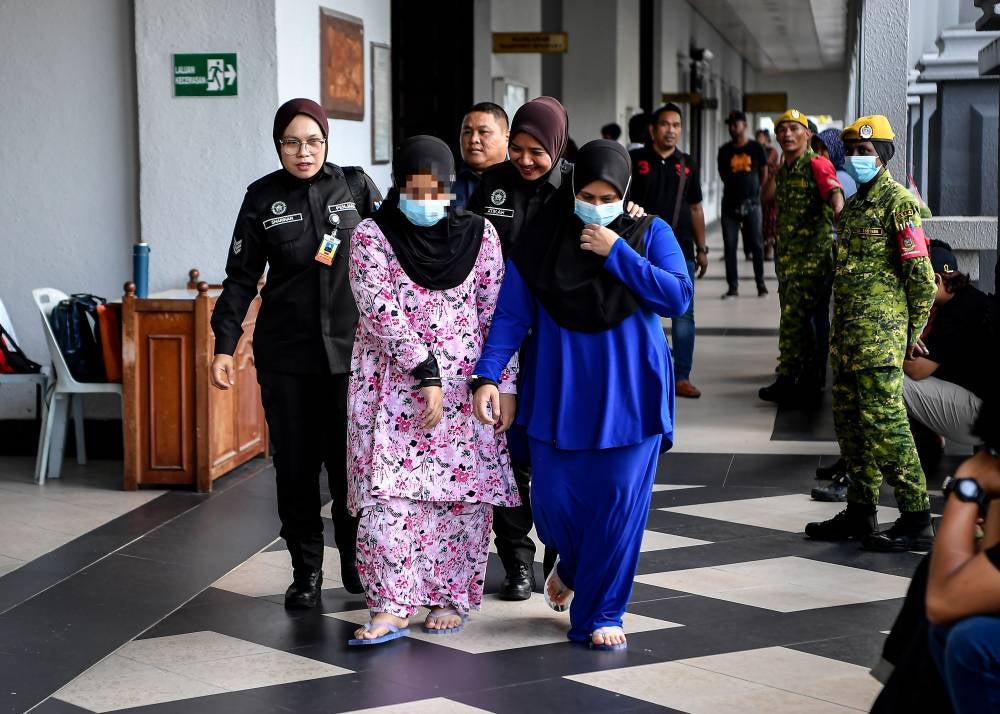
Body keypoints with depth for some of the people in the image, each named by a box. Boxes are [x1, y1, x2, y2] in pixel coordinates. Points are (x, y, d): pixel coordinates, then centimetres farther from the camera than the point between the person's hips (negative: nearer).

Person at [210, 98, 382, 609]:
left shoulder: (355, 186, 1)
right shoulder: (262, 198, 1)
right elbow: (241, 278, 4)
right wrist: (224, 346, -3)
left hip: (349, 346, 0)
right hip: (284, 353, 1)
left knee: (349, 458, -1)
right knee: (295, 463, 4)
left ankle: (355, 557, 20)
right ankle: (306, 570, 16)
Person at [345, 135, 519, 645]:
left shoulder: (478, 234, 4)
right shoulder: (371, 236, -3)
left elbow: (496, 314, 4)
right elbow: (381, 312, -13)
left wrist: (505, 384, -1)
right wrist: (426, 373, -19)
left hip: (465, 384, 2)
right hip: (392, 386, -2)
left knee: (465, 490, 3)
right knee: (388, 490, -9)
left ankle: (451, 598, 15)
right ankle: (391, 606, -5)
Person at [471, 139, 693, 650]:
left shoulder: (650, 233, -1)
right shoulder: (542, 239, -1)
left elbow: (677, 297, -14)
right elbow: (511, 315, -3)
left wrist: (617, 253, -17)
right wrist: (487, 375, -14)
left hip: (629, 394, -1)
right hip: (557, 394, 1)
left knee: (619, 503, -2)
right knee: (554, 498, 2)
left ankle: (600, 613, 13)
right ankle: (571, 566, 37)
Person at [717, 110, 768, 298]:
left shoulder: (755, 148, 1)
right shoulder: (725, 150, 4)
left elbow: (764, 173, 11)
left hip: (751, 203, -1)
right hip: (730, 203, 1)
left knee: (756, 244, 1)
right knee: (729, 246, 0)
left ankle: (761, 284, 11)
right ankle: (733, 286, 5)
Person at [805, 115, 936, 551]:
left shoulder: (898, 202, -9)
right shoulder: (853, 206, 19)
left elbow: (921, 273, -12)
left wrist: (913, 333, -9)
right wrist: (840, 331, 18)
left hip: (880, 334, -9)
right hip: (847, 333, 9)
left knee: (885, 422, -10)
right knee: (850, 421, 12)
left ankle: (917, 522, -5)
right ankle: (860, 513, 20)